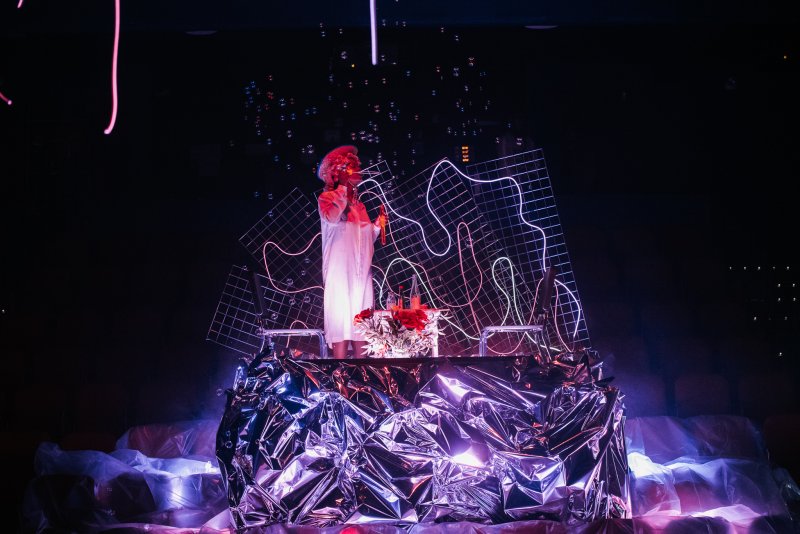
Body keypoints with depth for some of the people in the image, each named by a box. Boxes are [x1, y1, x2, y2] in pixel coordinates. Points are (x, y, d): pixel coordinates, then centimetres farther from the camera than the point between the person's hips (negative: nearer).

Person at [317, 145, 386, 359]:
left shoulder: (358, 205, 22)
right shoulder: (327, 197, 3)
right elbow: (331, 218, -20)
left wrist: (377, 225, 8)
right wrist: (343, 191, -15)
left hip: (361, 270, 6)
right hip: (340, 269, -6)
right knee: (341, 319, -12)